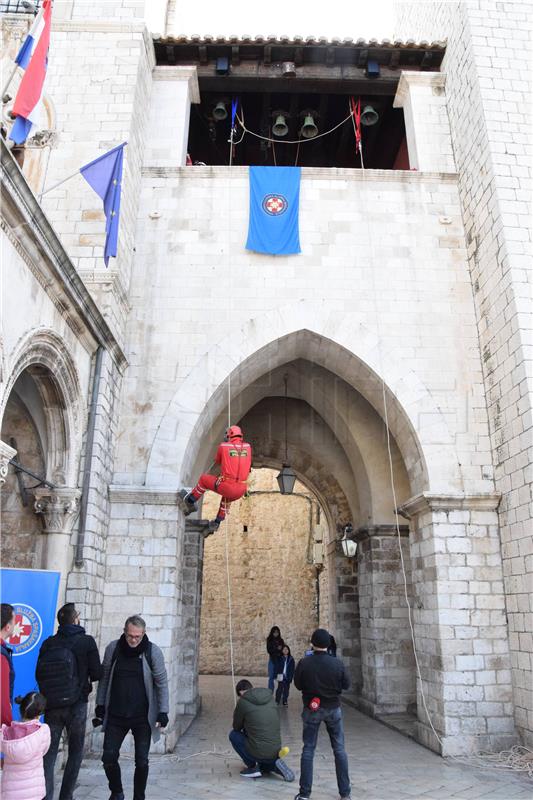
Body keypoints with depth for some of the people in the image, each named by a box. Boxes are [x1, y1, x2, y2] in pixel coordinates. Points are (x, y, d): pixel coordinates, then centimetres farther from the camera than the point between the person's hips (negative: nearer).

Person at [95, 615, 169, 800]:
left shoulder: (153, 651, -11)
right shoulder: (113, 648, -5)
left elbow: (162, 683, -6)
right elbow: (104, 678, 7)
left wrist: (163, 712, -10)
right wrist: (100, 705, 6)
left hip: (143, 717, -2)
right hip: (115, 716, 2)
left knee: (142, 762, 2)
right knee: (109, 757, 3)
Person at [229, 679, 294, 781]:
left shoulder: (243, 701, -9)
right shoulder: (270, 697, 7)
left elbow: (237, 727, 5)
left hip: (258, 753, -6)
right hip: (275, 752, 6)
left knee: (233, 735, 15)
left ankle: (252, 767, 10)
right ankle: (275, 765, 7)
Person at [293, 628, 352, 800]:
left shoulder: (304, 663, -18)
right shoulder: (337, 663, -17)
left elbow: (298, 685, -5)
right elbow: (346, 684, -4)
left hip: (311, 709, 0)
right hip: (333, 709, 0)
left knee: (308, 750, 11)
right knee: (339, 750, 13)